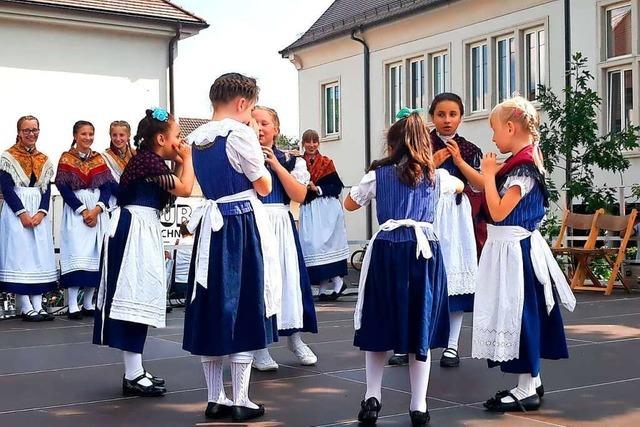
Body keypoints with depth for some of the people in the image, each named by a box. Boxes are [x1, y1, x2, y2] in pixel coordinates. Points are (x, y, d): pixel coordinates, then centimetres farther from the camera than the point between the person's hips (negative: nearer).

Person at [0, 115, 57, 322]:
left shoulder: (44, 160, 13)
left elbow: (47, 190, 7)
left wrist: (41, 213, -9)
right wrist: (22, 213, -15)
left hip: (39, 212, 5)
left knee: (40, 255, 1)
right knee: (19, 254, -7)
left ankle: (38, 305, 2)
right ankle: (26, 308, -6)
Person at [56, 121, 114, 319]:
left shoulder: (99, 159, 12)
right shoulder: (66, 158, 3)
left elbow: (107, 186, 5)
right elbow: (63, 188, -6)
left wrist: (97, 209, -11)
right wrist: (83, 210, -13)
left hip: (98, 211, 4)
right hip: (75, 210, -3)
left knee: (95, 254, 1)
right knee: (77, 253, -12)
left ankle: (88, 303, 8)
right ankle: (73, 305, -11)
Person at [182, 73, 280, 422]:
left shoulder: (196, 138, 10)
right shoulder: (240, 134, -12)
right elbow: (264, 187, -5)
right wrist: (263, 162, 11)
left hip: (211, 225, 7)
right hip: (243, 225, -6)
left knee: (211, 308, 10)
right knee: (244, 307, 1)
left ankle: (215, 398, 17)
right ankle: (240, 402, 5)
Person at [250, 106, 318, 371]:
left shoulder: (289, 160, 8)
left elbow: (299, 196, -3)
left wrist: (276, 165, -7)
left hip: (281, 225, 2)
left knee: (288, 277, 5)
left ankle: (295, 338, 24)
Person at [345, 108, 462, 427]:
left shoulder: (378, 175, 3)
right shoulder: (437, 176, 8)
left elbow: (349, 205, 20)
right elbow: (460, 186, 34)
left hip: (387, 251, -1)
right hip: (425, 251, 1)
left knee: (380, 325, 13)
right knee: (421, 327, 8)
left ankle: (372, 397, 10)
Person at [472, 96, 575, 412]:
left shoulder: (522, 168, -19)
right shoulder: (527, 161, 10)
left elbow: (498, 212, -22)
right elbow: (503, 205, 15)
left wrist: (489, 175, -14)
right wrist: (495, 174, 8)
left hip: (513, 250, -10)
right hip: (513, 247, 10)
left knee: (518, 313, -3)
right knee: (523, 314, 15)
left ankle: (527, 390, 6)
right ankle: (531, 380, 26)